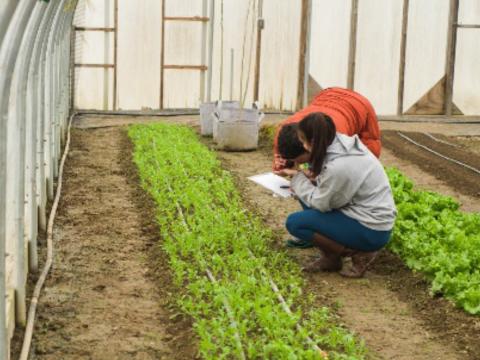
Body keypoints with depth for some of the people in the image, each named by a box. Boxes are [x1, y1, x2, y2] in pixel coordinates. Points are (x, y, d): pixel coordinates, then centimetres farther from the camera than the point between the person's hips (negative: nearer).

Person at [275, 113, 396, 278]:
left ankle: (358, 253, -2)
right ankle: (331, 257, 11)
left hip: (371, 231, -9)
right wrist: (308, 175, -2)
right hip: (375, 216, 9)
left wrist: (298, 179, 1)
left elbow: (320, 203, -13)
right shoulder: (344, 144, -2)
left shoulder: (338, 166, -28)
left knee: (294, 223, -9)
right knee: (307, 197, 11)